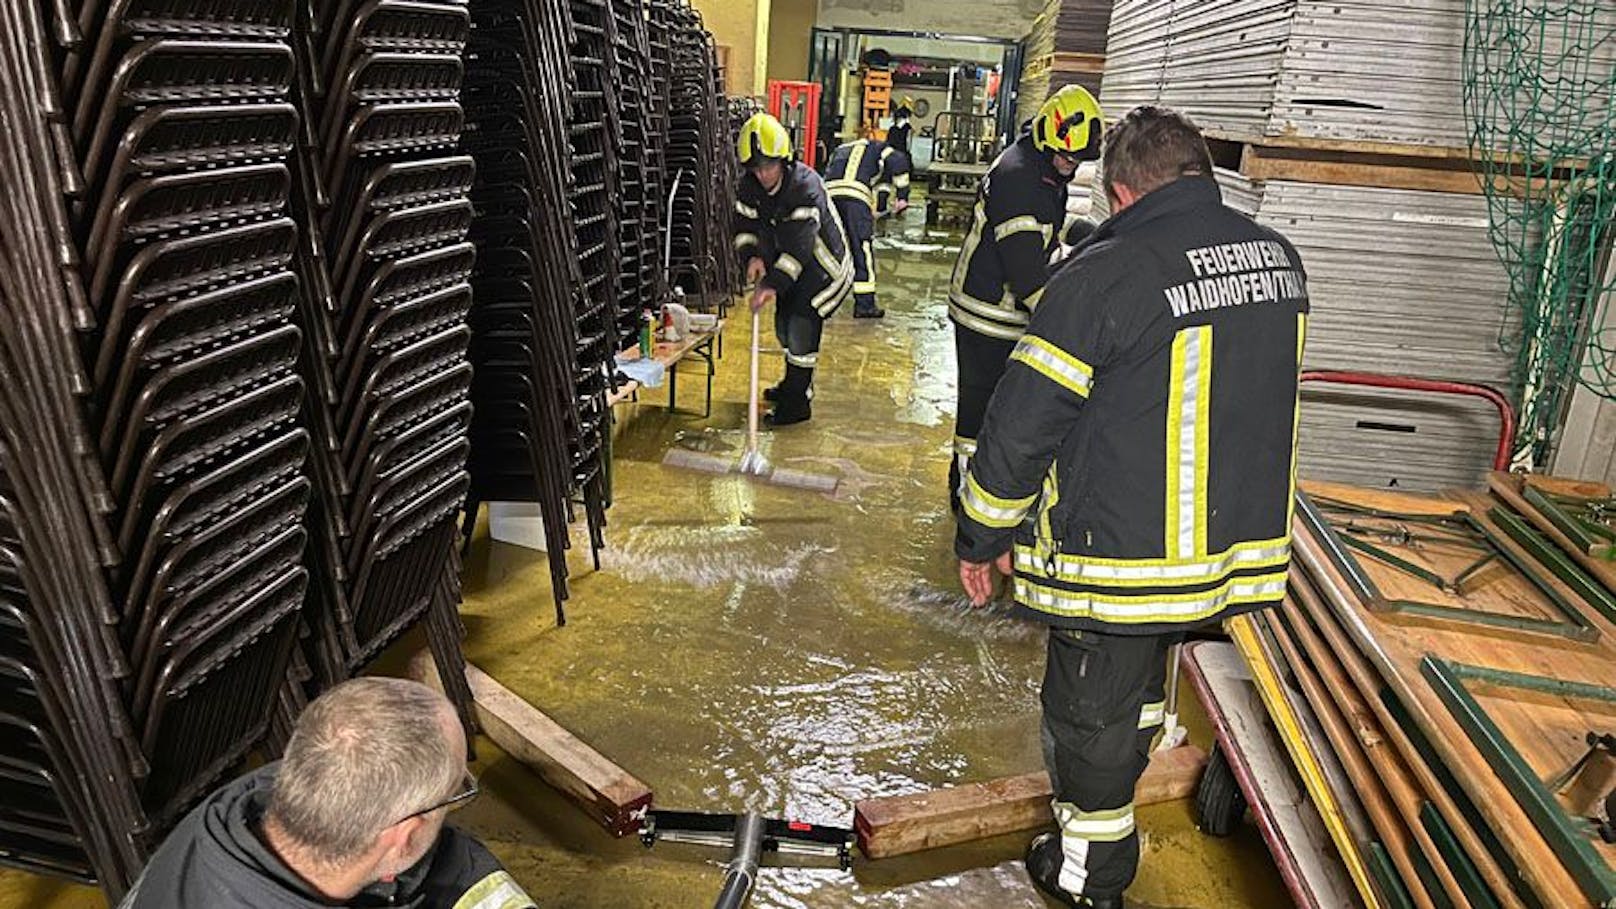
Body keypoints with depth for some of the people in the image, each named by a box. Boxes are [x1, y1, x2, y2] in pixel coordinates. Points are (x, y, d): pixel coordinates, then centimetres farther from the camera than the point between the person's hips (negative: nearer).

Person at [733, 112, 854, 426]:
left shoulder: (806, 185, -31)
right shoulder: (750, 187, -9)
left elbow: (799, 246, -37)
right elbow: (746, 226, -5)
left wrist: (773, 284, -45)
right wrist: (752, 256, -27)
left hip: (825, 264, -8)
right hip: (788, 264, 8)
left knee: (802, 324, -12)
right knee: (784, 325, 16)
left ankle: (797, 403, -1)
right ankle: (795, 384, 39)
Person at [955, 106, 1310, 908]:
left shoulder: (1105, 276, -20)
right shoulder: (1279, 259, 3)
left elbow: (1021, 426, -18)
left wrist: (981, 540, -5)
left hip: (1117, 561, -7)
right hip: (1239, 546, 8)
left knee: (1089, 715, 14)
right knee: (1140, 685, 30)